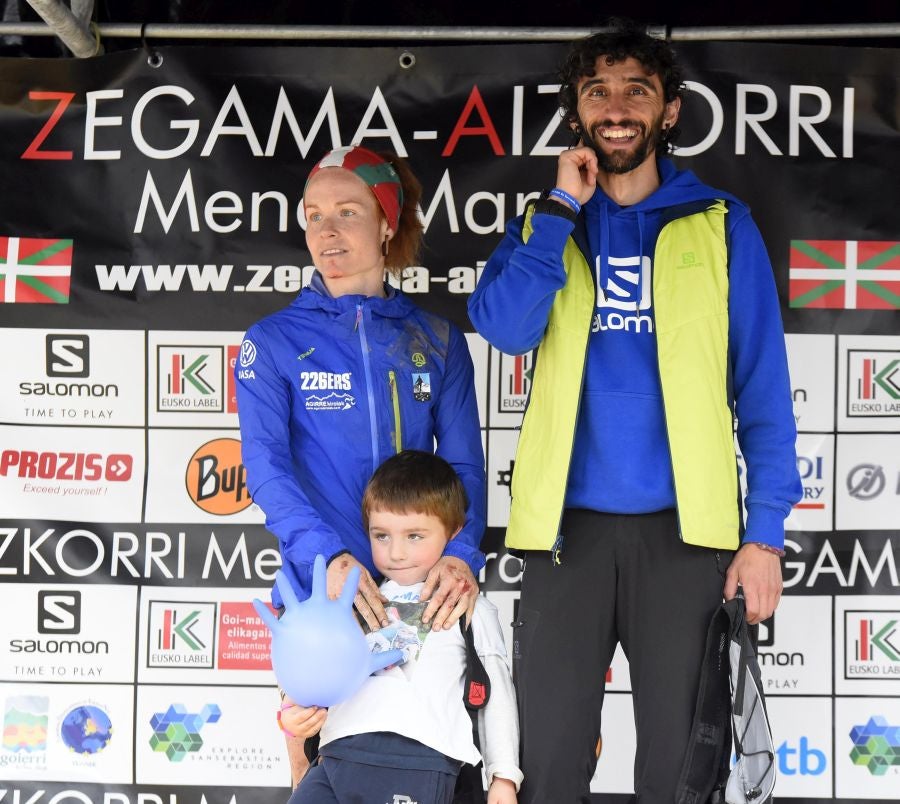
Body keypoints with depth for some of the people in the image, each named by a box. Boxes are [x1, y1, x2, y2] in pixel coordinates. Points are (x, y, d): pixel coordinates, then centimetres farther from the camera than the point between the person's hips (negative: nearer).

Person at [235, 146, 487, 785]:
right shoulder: (274, 342, 1)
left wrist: (462, 554, -20)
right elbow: (266, 467, -11)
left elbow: (463, 461, 0)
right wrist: (327, 555, -28)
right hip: (316, 590, -1)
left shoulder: (437, 341, 7)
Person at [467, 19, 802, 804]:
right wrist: (562, 206, -8)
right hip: (569, 525, 1)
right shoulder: (545, 223, 10)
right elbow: (505, 327, -9)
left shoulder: (720, 225, 5)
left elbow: (762, 387, 1)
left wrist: (765, 532, -6)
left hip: (684, 526, -1)